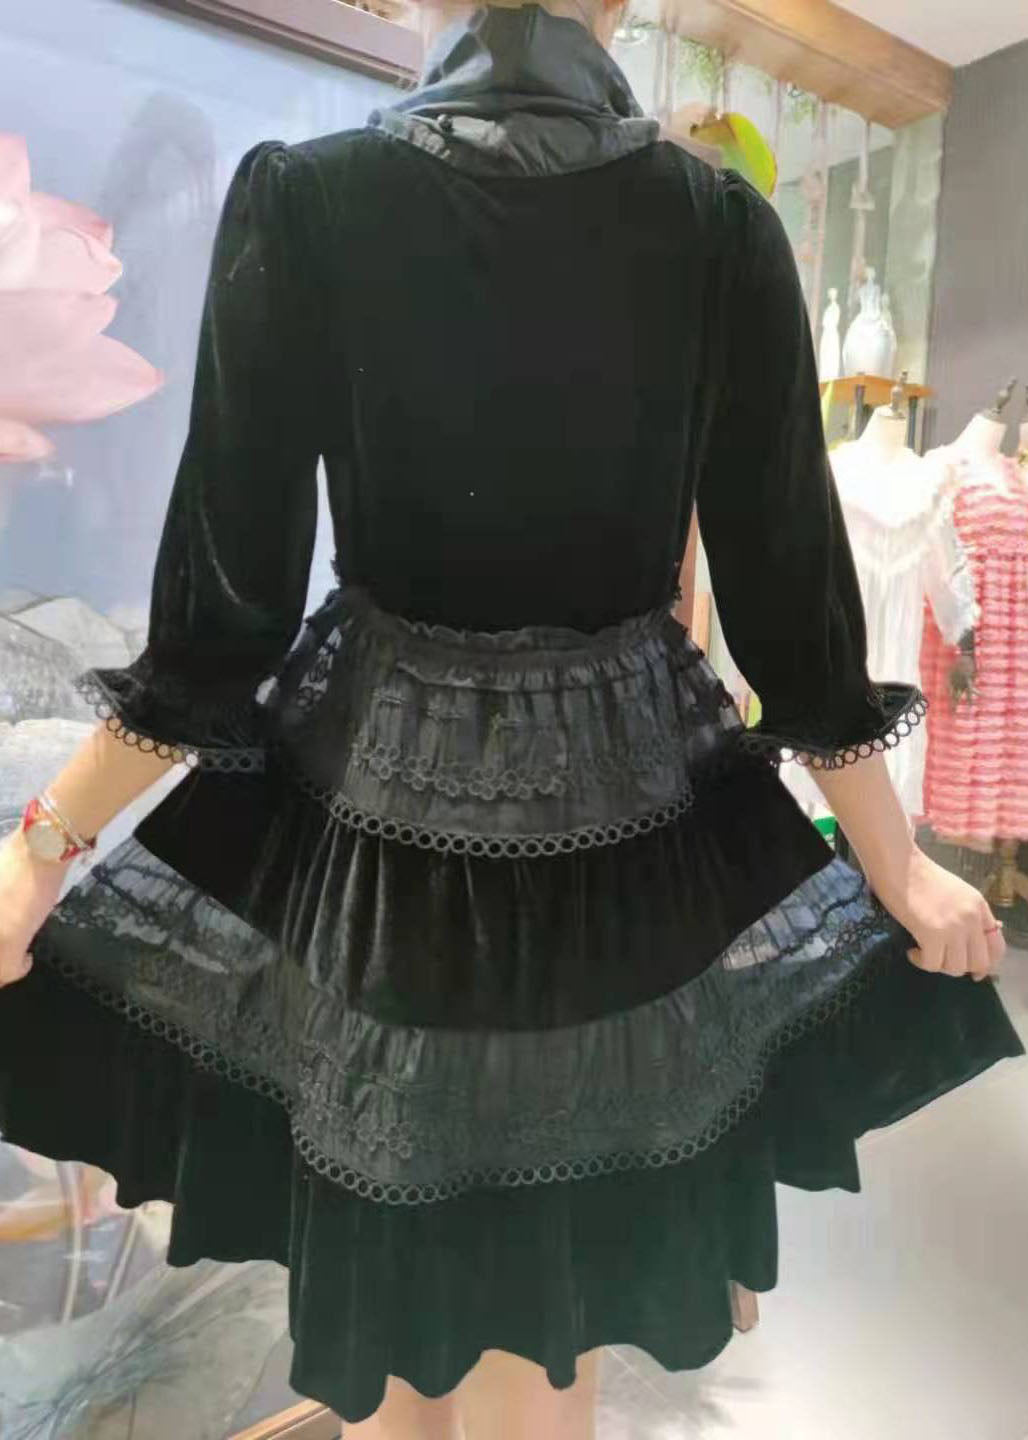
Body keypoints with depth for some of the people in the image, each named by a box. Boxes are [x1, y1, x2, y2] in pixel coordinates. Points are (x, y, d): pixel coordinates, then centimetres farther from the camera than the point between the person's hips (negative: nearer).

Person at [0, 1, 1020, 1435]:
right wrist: (896, 866, 9)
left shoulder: (300, 198, -7)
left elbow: (225, 592, -9)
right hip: (626, 829, 2)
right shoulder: (724, 227, -4)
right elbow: (790, 584, -4)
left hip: (376, 808, 0)